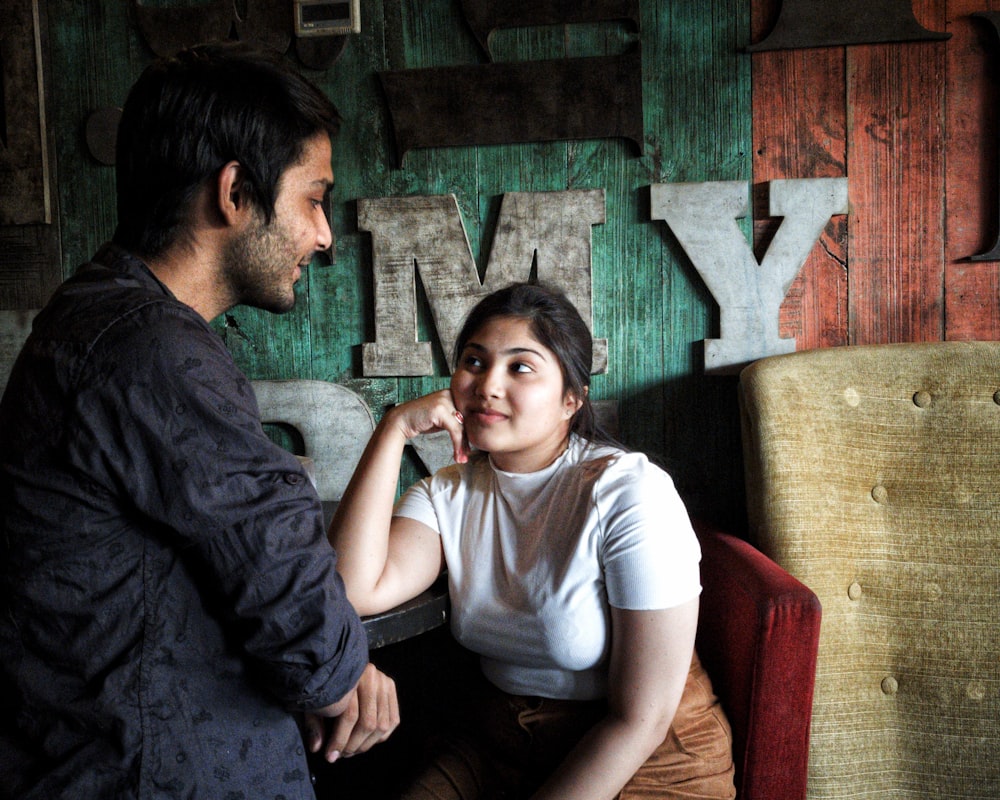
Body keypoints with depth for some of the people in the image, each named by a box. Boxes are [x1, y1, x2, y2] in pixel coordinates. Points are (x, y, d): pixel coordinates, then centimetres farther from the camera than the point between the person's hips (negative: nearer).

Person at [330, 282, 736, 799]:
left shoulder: (631, 493, -19)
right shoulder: (449, 493, -1)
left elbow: (641, 721, -18)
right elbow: (356, 591, -19)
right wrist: (395, 428, -17)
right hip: (497, 747, 4)